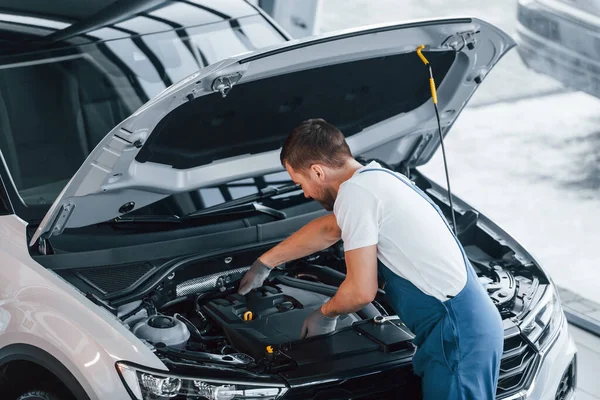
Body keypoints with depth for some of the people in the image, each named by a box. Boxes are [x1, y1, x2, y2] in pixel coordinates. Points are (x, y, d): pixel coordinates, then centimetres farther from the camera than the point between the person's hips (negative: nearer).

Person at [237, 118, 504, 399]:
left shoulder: (355, 192, -14)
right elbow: (327, 229, 36)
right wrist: (265, 262, 47)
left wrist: (325, 314, 8)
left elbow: (362, 291, -15)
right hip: (472, 323, 10)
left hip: (459, 333, -10)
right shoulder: (376, 177, 17)